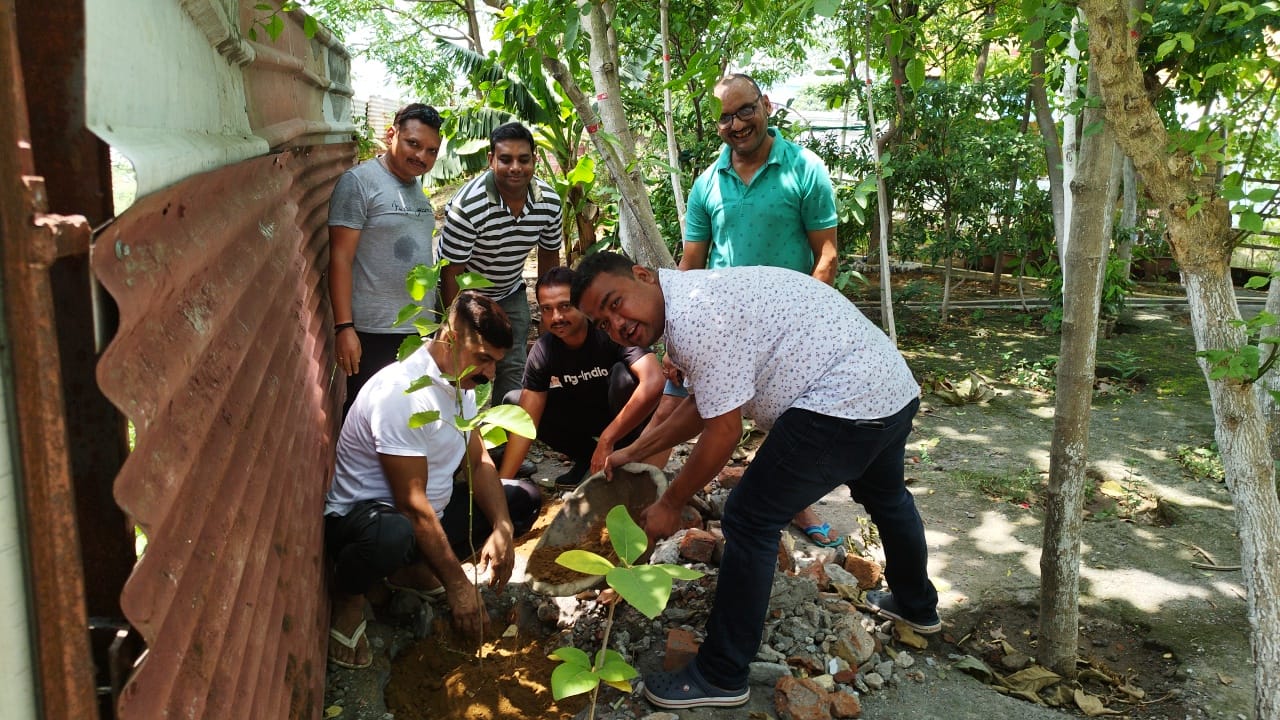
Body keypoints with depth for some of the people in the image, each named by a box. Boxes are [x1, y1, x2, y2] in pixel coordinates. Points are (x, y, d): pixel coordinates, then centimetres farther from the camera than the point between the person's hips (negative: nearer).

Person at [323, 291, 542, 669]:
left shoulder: (460, 382, 2)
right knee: (392, 535, -43)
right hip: (358, 516, -9)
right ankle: (347, 599, -6)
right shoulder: (402, 393, -27)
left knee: (524, 499, 4)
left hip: (431, 512, 9)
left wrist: (502, 528, -12)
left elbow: (478, 462, 6)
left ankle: (415, 568, 10)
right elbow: (412, 505, -28)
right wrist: (457, 585, -25)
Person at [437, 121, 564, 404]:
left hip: (510, 294, 5)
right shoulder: (467, 206, -30)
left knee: (515, 371, 3)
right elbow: (452, 272, -24)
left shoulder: (549, 201, -14)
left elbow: (549, 254, 2)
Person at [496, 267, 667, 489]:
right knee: (513, 401, -10)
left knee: (623, 374, -35)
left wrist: (606, 440, -41)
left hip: (630, 418, -5)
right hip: (586, 414, 5)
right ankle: (588, 455, 5)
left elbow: (653, 383, -45)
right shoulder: (543, 352, -17)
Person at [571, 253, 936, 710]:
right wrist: (632, 453, 21)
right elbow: (704, 406, 20)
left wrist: (670, 505, -6)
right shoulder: (696, 297, 11)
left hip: (844, 404, -11)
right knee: (883, 496, 34)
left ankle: (721, 677, 8)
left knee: (750, 520, -4)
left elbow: (723, 432, -18)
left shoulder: (693, 316, -21)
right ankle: (917, 606, 59)